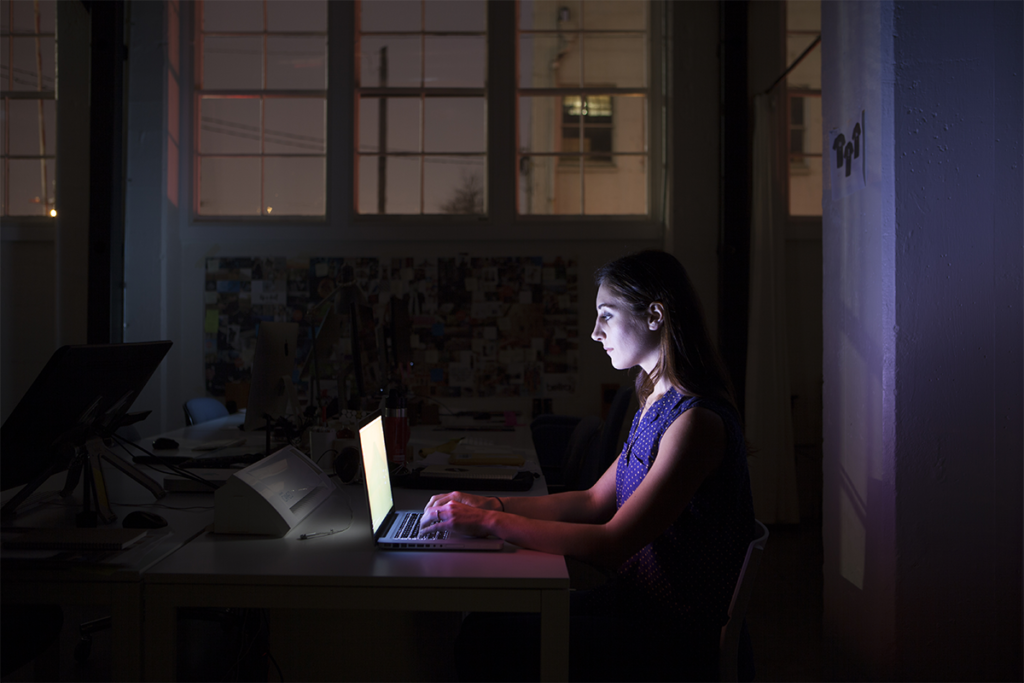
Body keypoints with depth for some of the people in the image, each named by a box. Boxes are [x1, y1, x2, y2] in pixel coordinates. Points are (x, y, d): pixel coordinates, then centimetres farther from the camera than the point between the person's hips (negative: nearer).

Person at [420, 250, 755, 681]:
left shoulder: (696, 420, -22)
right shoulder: (657, 404, 10)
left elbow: (611, 544, -24)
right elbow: (594, 502, 12)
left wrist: (490, 521, -20)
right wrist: (491, 504, 2)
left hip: (677, 636, -8)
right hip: (635, 599, 8)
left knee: (487, 645, -14)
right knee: (484, 623, 0)